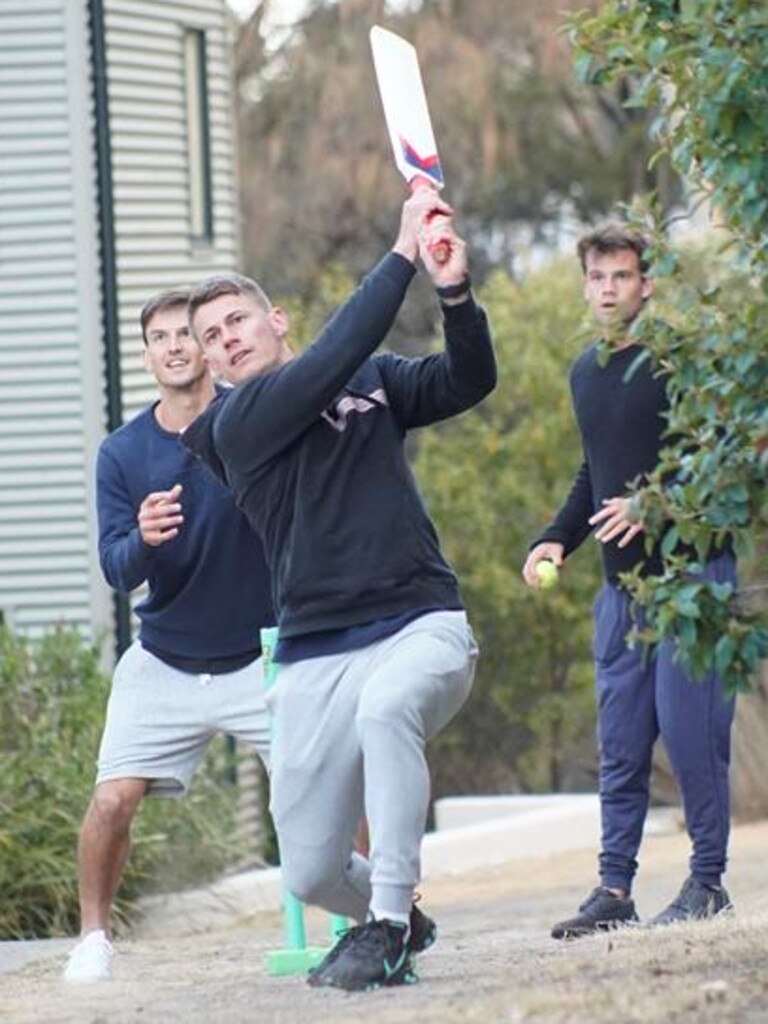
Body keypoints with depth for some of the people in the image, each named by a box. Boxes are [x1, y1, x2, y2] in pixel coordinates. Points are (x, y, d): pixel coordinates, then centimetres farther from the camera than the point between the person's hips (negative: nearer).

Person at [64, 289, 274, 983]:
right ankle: (94, 936, 11)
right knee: (112, 801, -10)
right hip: (163, 664, 2)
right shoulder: (122, 453, -2)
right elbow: (116, 571, -6)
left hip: (258, 659, -2)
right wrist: (143, 539, -31)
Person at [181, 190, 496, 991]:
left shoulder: (374, 381, 14)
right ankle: (393, 919, 34)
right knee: (311, 875, -2)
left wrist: (454, 292, -17)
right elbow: (330, 363, -13)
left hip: (423, 626, 0)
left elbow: (468, 382, 1)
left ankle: (389, 922, -29)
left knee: (385, 708, -37)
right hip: (317, 655, 0)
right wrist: (403, 256, -12)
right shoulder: (236, 423, 1)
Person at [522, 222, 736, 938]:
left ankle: (708, 879, 0)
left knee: (688, 729, -9)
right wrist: (558, 538, 12)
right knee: (620, 743, 5)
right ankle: (614, 887, 7)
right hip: (622, 582, 7)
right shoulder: (586, 374, 15)